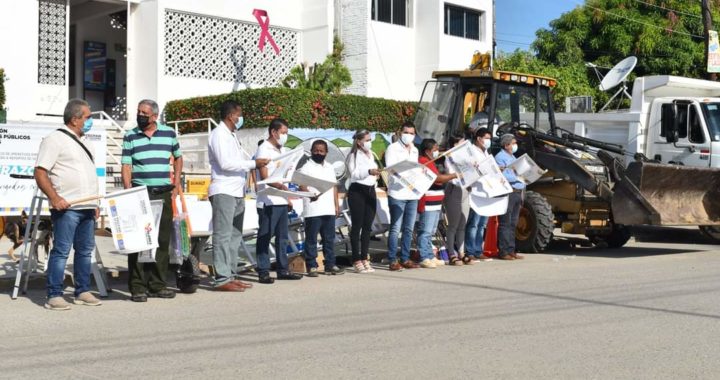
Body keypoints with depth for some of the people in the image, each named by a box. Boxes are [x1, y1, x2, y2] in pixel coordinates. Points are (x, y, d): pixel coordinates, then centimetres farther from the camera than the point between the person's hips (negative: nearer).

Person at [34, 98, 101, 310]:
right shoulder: (55, 140, -6)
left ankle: (83, 292, 18)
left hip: (87, 207, 8)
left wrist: (95, 204, 20)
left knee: (85, 250, 10)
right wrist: (55, 198, -22)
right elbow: (40, 173, -13)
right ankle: (54, 296, -3)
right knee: (61, 251, -7)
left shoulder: (82, 142, 20)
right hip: (66, 207, -8)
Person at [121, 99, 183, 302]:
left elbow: (178, 158, 21)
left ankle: (157, 285, 14)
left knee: (163, 240, 5)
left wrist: (176, 185, 12)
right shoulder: (130, 137, 4)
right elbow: (126, 167, 0)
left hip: (164, 194, 3)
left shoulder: (169, 133, 9)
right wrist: (129, 192, -12)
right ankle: (138, 287, -1)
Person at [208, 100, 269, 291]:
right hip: (223, 192, -10)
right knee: (223, 236, -9)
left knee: (234, 236, 11)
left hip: (236, 192, 10)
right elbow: (225, 163, -18)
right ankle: (221, 279, -8)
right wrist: (253, 164, -16)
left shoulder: (231, 135, 21)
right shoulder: (218, 134, -8)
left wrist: (254, 163, 11)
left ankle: (231, 276, 16)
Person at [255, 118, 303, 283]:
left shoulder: (282, 150, 18)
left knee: (282, 237, 11)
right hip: (268, 201, -8)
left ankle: (283, 270, 18)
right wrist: (281, 187, -32)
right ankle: (263, 272, -1)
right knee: (265, 237, -3)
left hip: (281, 200, 8)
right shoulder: (264, 150, -8)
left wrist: (287, 196, 18)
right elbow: (265, 177, -17)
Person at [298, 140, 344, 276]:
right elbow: (302, 186, -13)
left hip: (329, 210, 6)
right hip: (313, 210, -6)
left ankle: (330, 265, 16)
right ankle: (311, 266, 3)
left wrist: (337, 204, 15)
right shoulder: (306, 168, -2)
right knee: (311, 239, -2)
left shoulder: (330, 168, 18)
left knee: (329, 239, 10)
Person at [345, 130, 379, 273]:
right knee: (357, 226, -4)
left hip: (370, 190, 7)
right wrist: (369, 171, -28)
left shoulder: (370, 155, 19)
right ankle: (356, 261, -1)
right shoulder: (354, 156, -5)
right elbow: (354, 174, -17)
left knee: (367, 226, 7)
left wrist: (377, 173, 8)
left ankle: (365, 259, 12)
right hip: (357, 191, -7)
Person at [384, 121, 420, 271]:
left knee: (408, 229, 9)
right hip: (397, 193, -7)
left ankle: (405, 259, 16)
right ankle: (393, 260, -3)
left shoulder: (414, 150, 19)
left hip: (412, 194, 7)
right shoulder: (393, 148, -2)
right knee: (395, 229, -6)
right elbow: (391, 168, -11)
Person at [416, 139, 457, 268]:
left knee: (430, 232, 13)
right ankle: (424, 258, -10)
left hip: (435, 203, 11)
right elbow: (437, 178, -20)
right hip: (428, 203, -11)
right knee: (425, 231, -10)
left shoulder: (429, 162, 22)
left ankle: (430, 256, 18)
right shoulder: (424, 162, -12)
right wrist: (454, 175, -15)